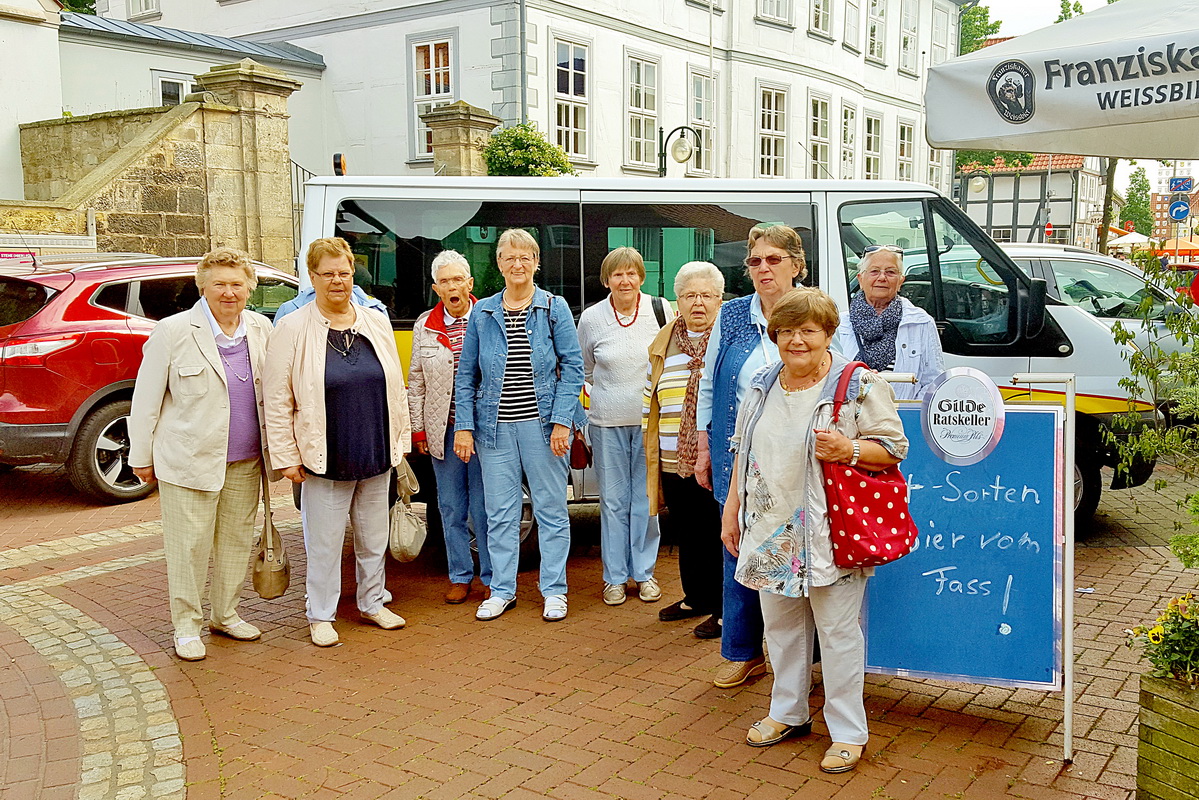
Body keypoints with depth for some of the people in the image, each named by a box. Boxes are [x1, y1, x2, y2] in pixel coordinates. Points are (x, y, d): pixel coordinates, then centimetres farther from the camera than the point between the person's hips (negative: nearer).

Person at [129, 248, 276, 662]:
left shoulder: (261, 330, 4)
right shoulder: (173, 332, -7)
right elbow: (146, 399, -3)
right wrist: (142, 456, -1)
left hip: (246, 460, 5)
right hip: (191, 458, -4)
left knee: (237, 541, 14)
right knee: (189, 546, 2)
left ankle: (225, 615, 30)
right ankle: (187, 626, 16)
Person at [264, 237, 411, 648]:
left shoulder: (377, 323, 6)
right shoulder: (292, 329, -6)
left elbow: (396, 387, 11)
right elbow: (277, 400, -6)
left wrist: (401, 438, 9)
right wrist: (287, 456, -8)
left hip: (376, 458, 4)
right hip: (324, 460, -4)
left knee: (374, 536, 16)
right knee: (325, 542, 4)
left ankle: (372, 603, 33)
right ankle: (320, 616, 19)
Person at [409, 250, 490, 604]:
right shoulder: (424, 326, 7)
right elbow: (416, 382, 10)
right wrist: (418, 429, 7)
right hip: (442, 431, 3)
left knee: (484, 507, 2)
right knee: (451, 509, 11)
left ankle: (492, 576, 16)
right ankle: (460, 577, 23)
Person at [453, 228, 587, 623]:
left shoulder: (555, 308, 1)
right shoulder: (482, 312, 7)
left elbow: (572, 366, -2)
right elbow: (466, 374, 8)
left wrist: (561, 421, -11)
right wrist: (463, 427, 1)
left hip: (541, 424, -2)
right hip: (495, 426, 2)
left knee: (551, 509, 5)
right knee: (500, 513, 8)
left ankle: (554, 590, 17)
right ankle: (502, 590, 21)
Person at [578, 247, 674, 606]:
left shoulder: (660, 310, -1)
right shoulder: (591, 318, 0)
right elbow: (584, 370, 14)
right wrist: (611, 393, 9)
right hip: (608, 422, 0)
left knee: (647, 498, 6)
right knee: (613, 500, 6)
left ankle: (644, 572, 20)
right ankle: (614, 576, 17)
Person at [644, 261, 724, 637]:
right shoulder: (663, 346, 13)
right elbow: (652, 408, 18)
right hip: (675, 464, 5)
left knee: (718, 537, 2)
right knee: (687, 535, 16)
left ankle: (723, 610, 14)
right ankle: (696, 598, 33)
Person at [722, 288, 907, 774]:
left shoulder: (859, 386, -9)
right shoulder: (762, 385, 9)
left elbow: (894, 449, -7)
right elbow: (744, 450, 17)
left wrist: (848, 450, -24)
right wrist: (731, 506, 14)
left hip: (831, 533, -6)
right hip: (771, 530, 6)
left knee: (837, 629, 2)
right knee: (780, 624, 16)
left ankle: (848, 732, 16)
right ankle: (788, 713, 34)